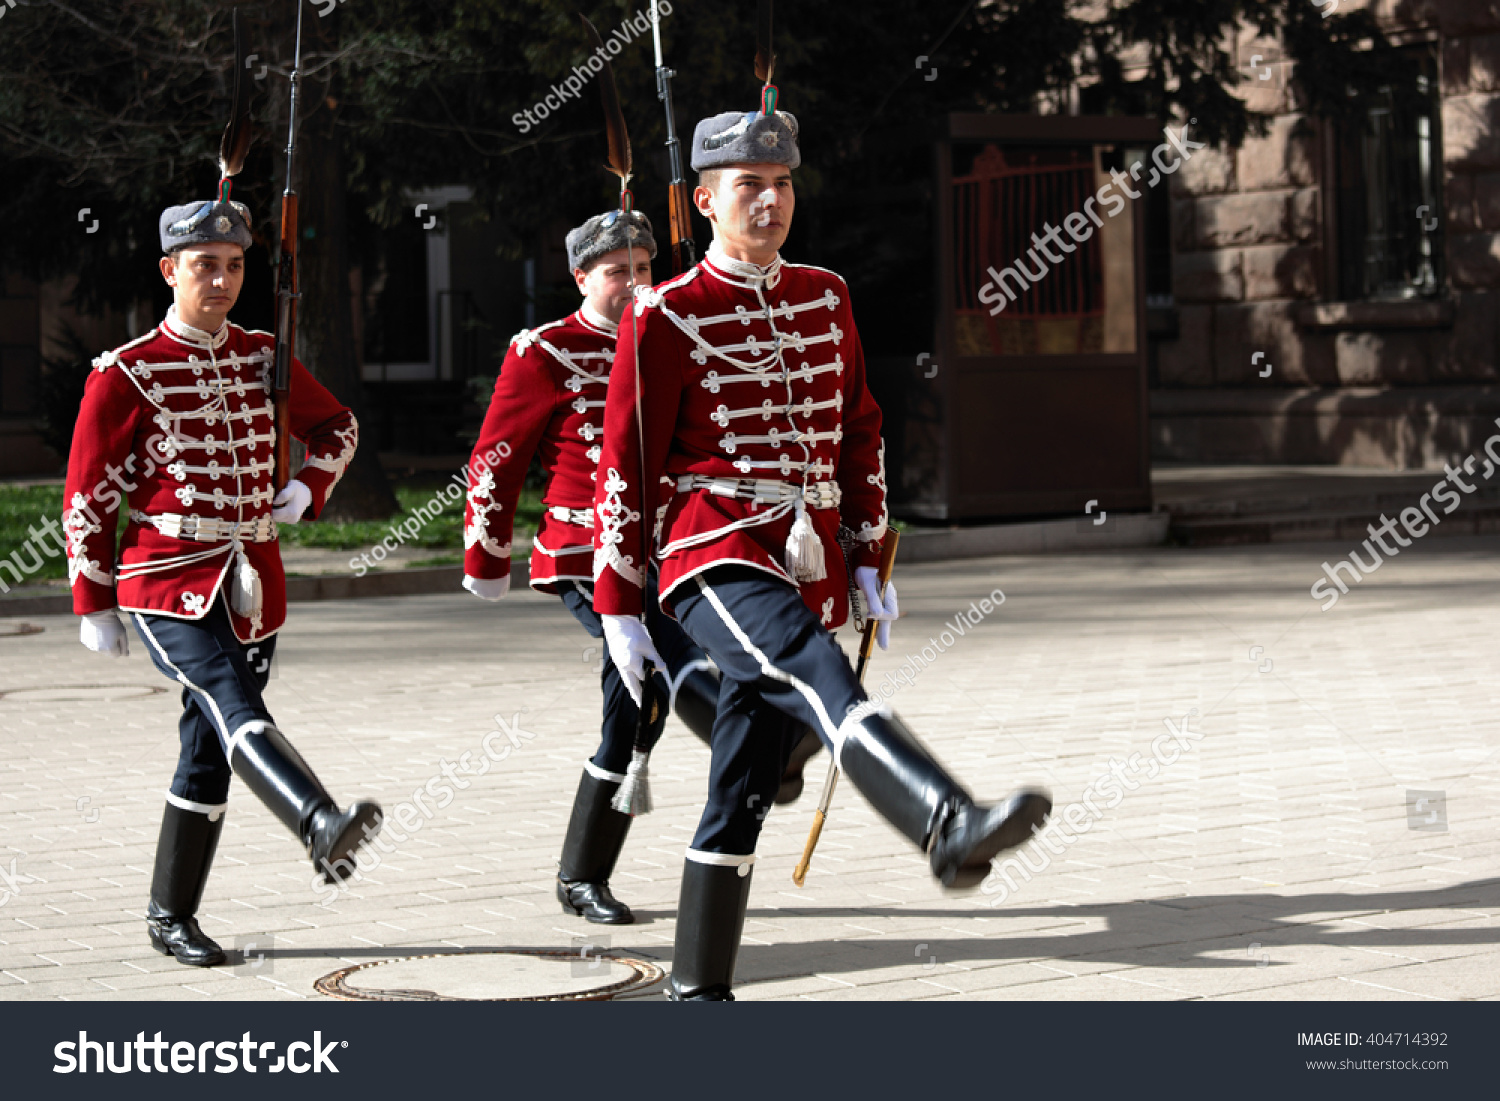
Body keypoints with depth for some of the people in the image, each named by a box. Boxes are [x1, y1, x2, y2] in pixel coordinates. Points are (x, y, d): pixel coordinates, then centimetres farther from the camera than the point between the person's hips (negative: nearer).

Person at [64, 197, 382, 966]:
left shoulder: (263, 359, 9)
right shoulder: (126, 374, -6)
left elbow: (336, 426, 25)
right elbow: (88, 496, -3)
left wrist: (307, 488, 7)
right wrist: (93, 604, -3)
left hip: (252, 583, 6)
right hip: (167, 585, -6)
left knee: (210, 748, 8)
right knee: (236, 710, -26)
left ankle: (171, 917, 17)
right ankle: (322, 828, -50)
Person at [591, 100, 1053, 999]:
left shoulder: (826, 298, 13)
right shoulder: (667, 317, -4)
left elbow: (861, 433, 20)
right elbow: (626, 466, -3)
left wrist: (871, 559, 15)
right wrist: (617, 610, -4)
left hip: (811, 566, 6)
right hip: (717, 560, -6)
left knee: (743, 791, 8)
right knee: (822, 677, -33)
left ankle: (699, 991, 16)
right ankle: (950, 827, -56)